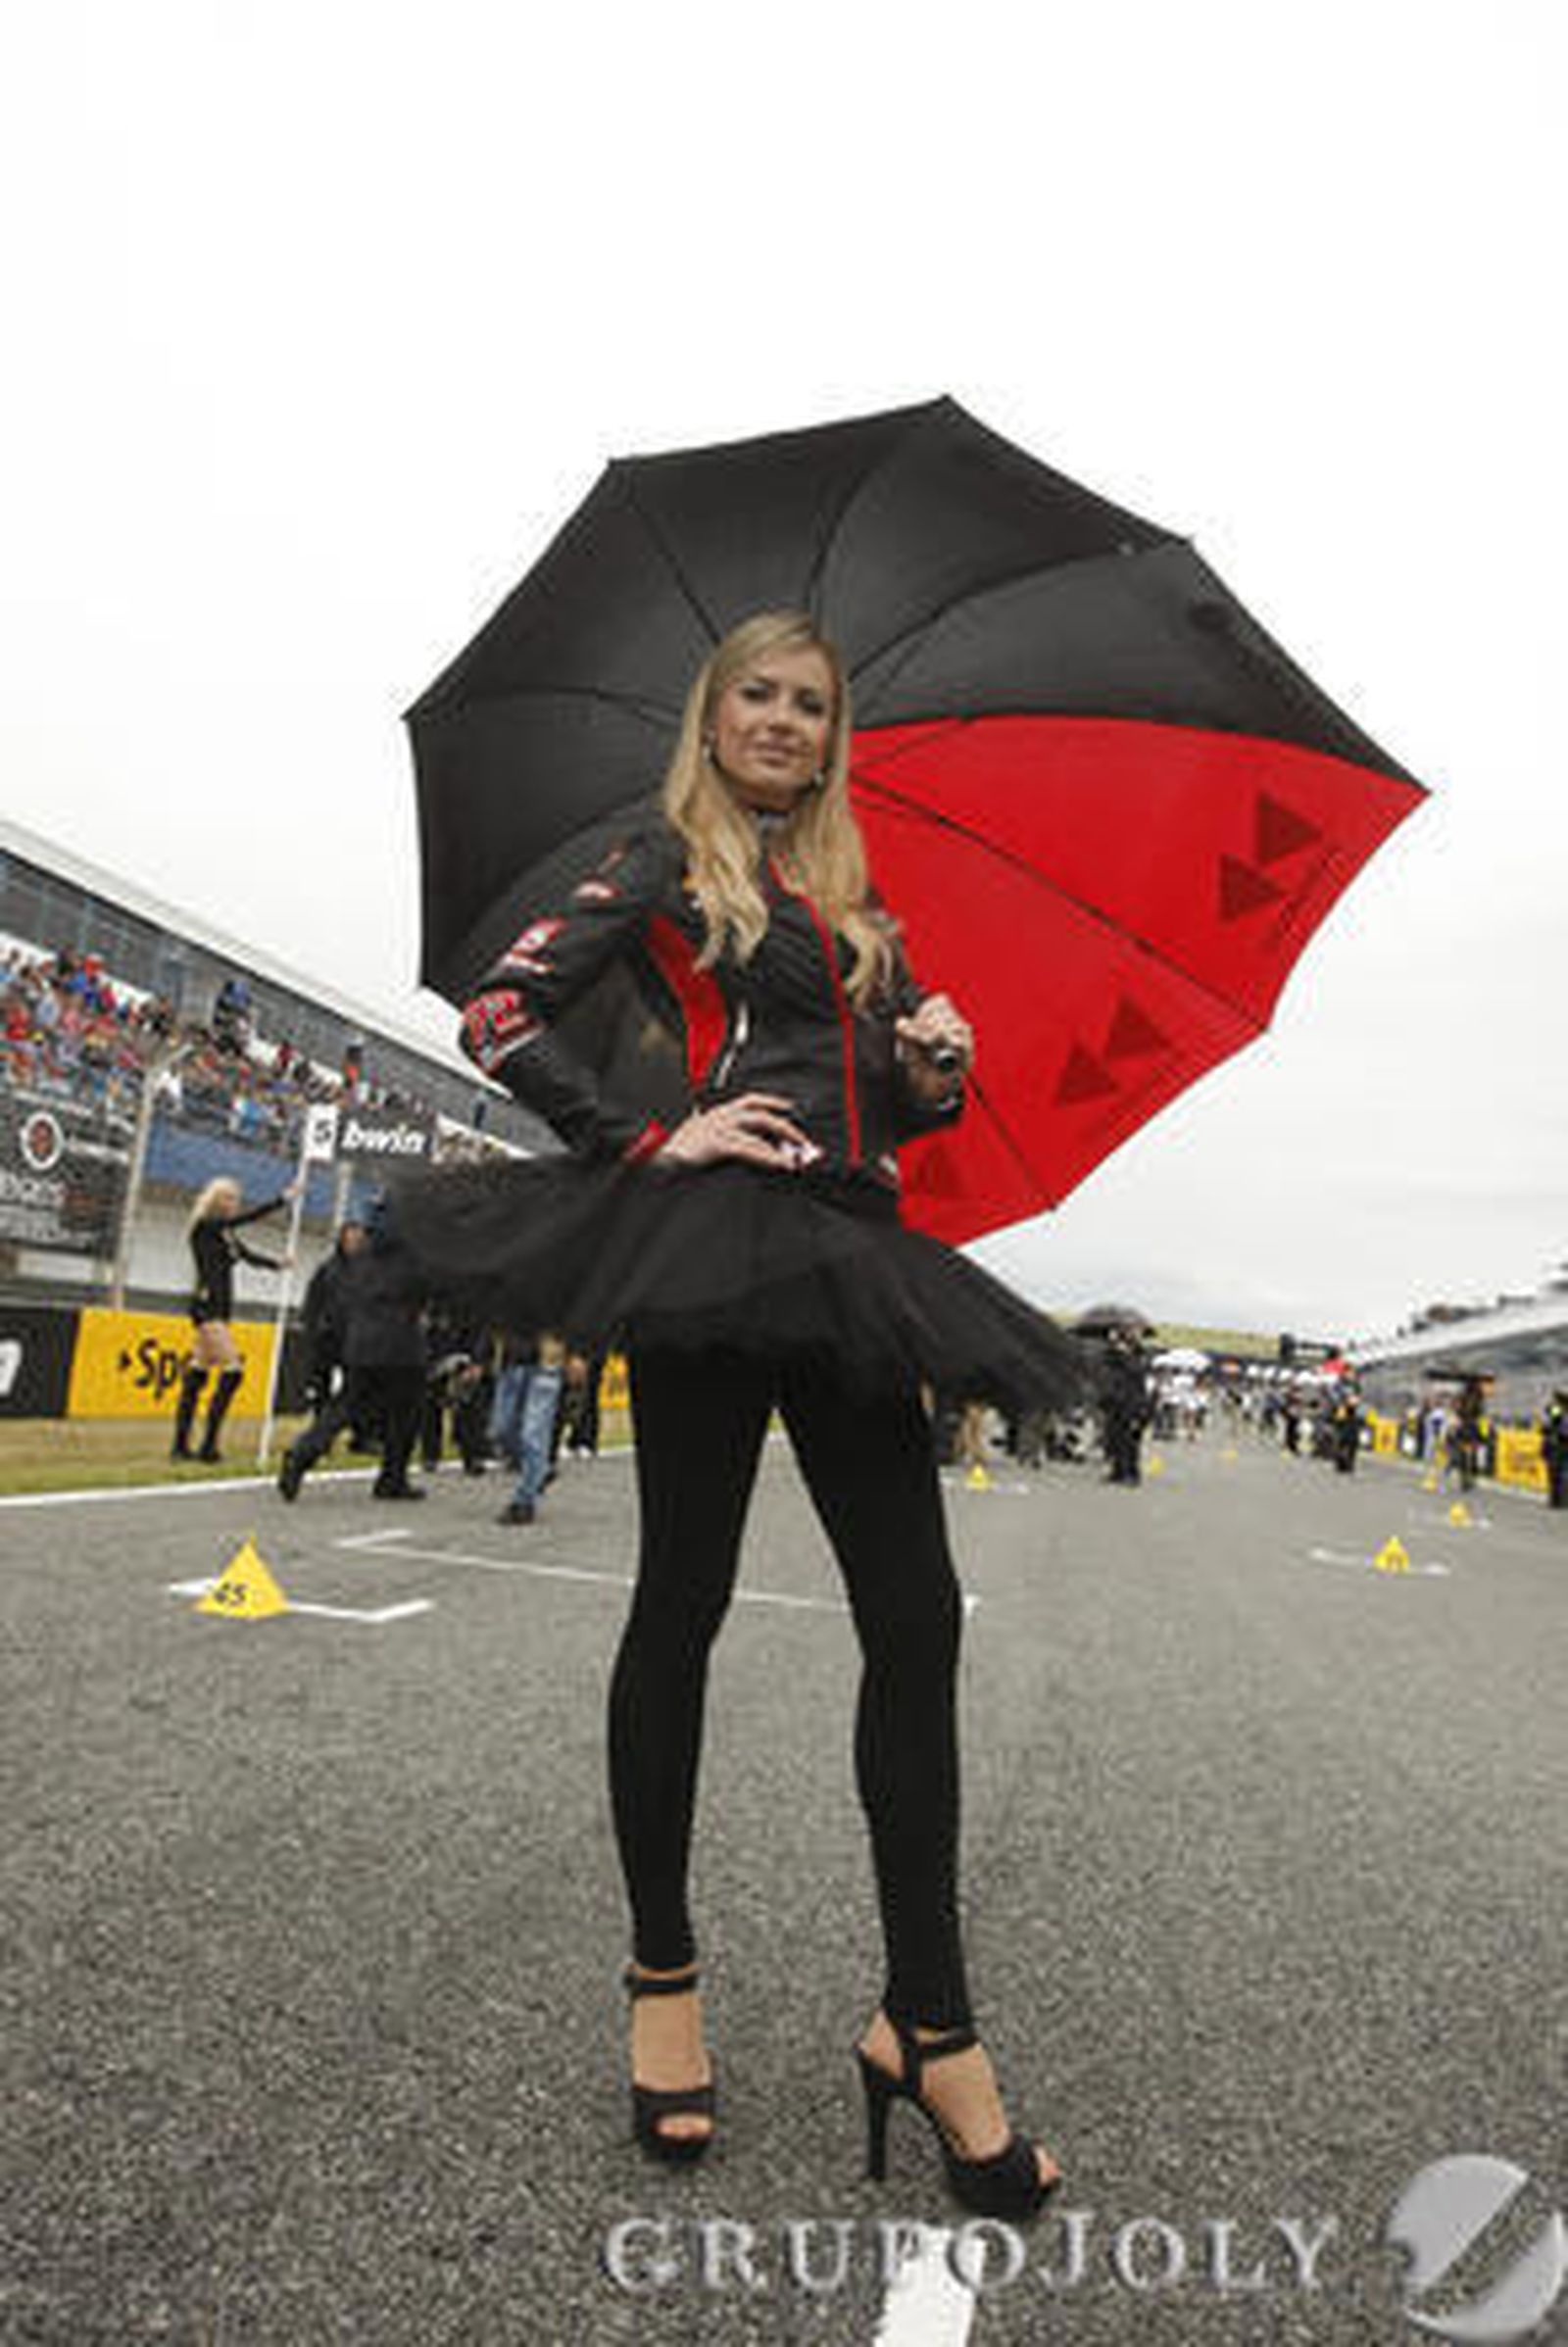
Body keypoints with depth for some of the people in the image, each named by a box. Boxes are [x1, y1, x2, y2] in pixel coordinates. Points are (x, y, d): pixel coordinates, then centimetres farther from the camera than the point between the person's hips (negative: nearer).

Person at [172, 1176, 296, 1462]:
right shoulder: (204, 1226, -7)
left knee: (197, 1374, 8)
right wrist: (282, 1199, -15)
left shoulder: (227, 1235, 17)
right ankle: (208, 1446, -14)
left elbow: (249, 1255, 15)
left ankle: (180, 1445, 11)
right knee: (232, 1371, -15)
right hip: (206, 1307, -8)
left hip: (221, 1309, 8)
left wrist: (275, 1263, 0)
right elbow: (248, 1217, -16)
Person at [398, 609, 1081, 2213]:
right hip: (709, 1236, -5)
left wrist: (941, 1064, 1)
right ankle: (661, 1975, 22)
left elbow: (902, 1104, 24)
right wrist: (654, 1139, -9)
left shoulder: (854, 905, 23)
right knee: (685, 1597, 3)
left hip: (850, 1255, 6)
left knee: (916, 1618, 0)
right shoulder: (660, 862, 8)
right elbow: (501, 1016, 0)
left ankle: (927, 2023, 11)